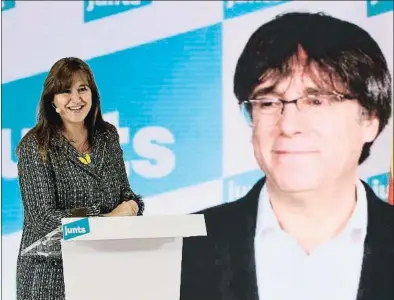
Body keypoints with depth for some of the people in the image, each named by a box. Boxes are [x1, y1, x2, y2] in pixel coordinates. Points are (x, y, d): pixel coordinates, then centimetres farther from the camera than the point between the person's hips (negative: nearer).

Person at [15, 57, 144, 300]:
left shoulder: (108, 135, 4)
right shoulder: (35, 146, -10)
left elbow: (124, 191, 12)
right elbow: (44, 216, -15)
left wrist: (132, 205, -11)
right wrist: (106, 219, -21)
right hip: (52, 268, -3)